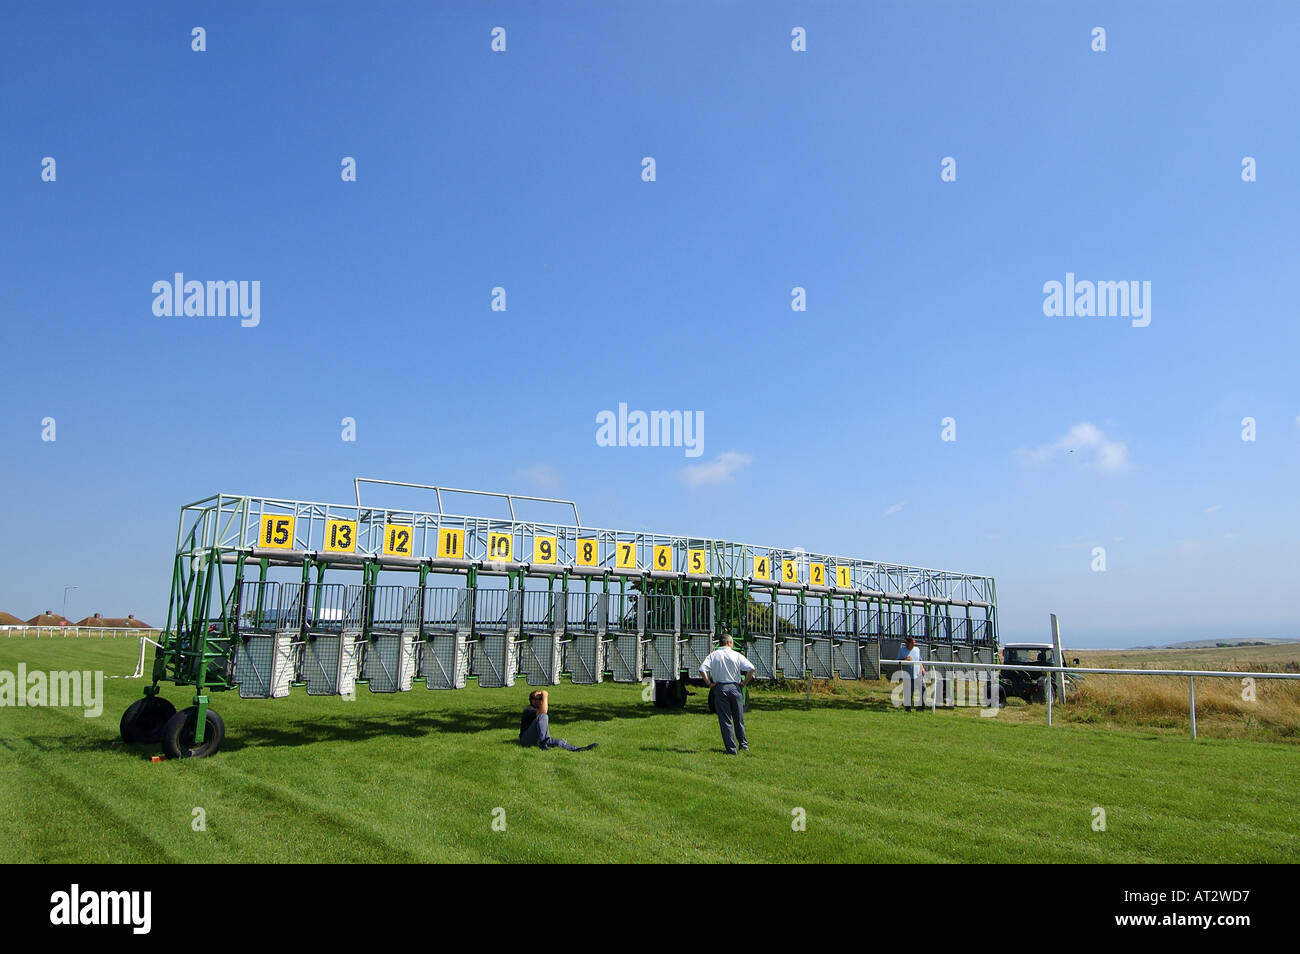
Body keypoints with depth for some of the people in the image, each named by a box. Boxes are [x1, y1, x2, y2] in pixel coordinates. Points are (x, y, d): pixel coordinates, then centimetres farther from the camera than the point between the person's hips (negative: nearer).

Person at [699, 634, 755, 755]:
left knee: (725, 720, 3)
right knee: (739, 718, 15)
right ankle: (744, 744, 25)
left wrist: (709, 683, -4)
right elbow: (751, 668, -9)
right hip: (735, 687, 1)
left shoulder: (713, 655, 1)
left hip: (720, 688, 0)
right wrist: (744, 683, 1)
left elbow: (702, 670, -13)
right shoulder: (737, 655, 0)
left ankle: (731, 748, 3)